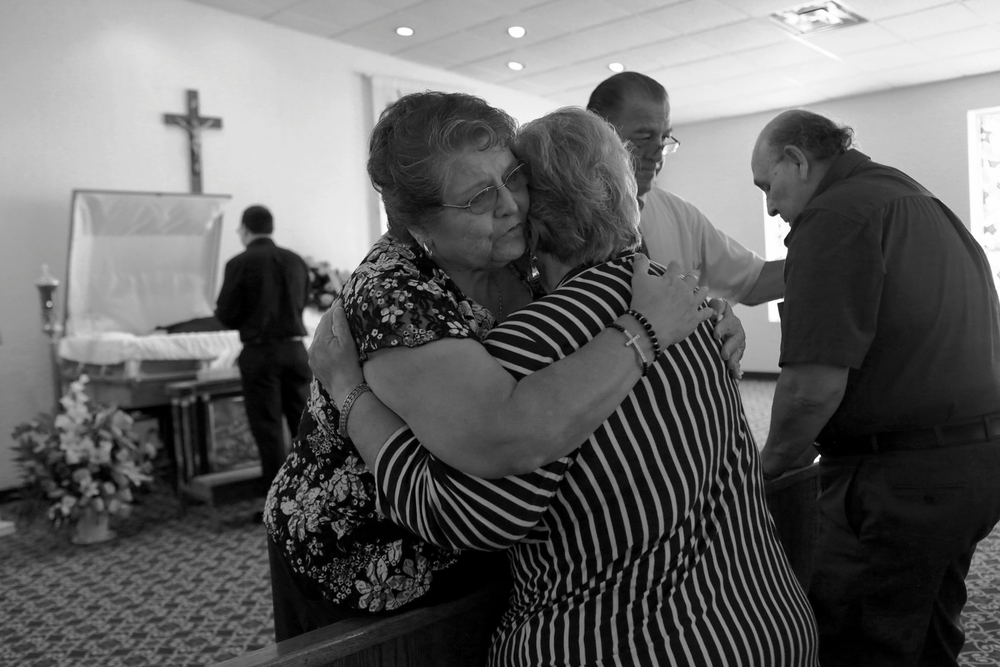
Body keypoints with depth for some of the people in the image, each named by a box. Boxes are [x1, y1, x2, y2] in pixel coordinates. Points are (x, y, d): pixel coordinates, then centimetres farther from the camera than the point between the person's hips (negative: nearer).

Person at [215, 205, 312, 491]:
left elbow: (226, 315, -7)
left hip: (260, 352, -4)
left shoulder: (240, 263, -8)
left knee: (268, 426, 3)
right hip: (295, 348, 4)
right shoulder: (296, 261, 5)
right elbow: (300, 304, 10)